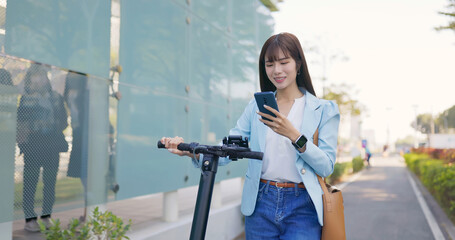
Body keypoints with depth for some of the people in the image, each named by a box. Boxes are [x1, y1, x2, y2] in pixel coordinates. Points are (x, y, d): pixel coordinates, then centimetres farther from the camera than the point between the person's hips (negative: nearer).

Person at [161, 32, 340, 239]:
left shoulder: (324, 109, 2)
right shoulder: (257, 106, 10)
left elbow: (326, 167, -7)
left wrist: (294, 135, -21)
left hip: (302, 208, -2)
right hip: (260, 204, 3)